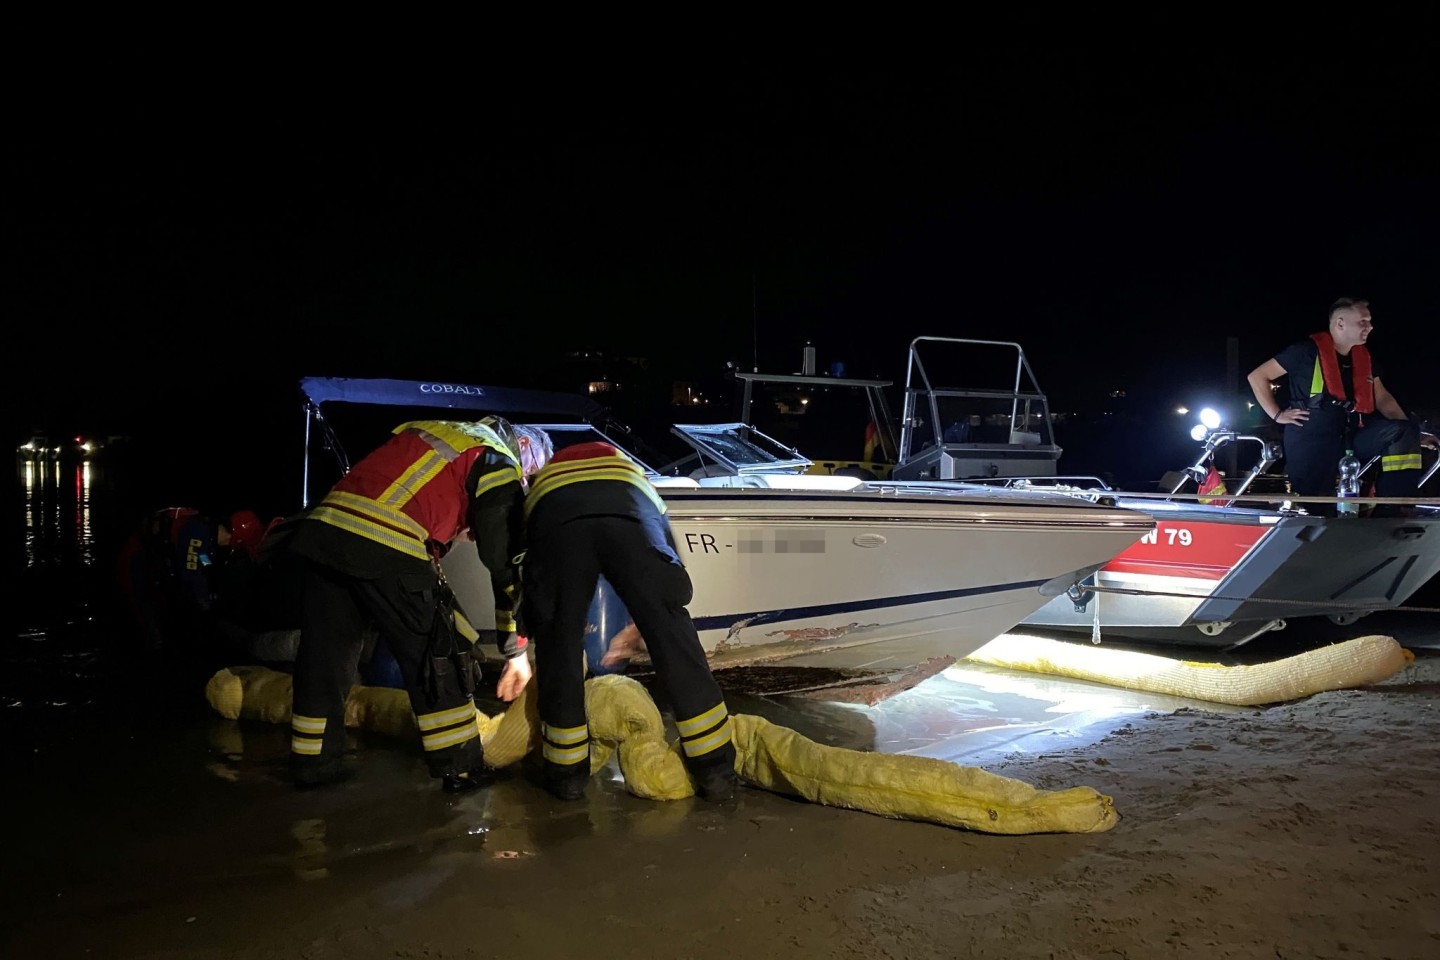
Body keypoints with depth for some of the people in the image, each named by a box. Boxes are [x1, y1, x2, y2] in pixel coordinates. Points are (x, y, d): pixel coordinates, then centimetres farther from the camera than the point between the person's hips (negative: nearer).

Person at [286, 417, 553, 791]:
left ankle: (313, 762, 28)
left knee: (325, 653, 17)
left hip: (324, 526, 7)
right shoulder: (500, 466, 7)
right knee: (439, 658, 7)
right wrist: (516, 651, 9)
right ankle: (460, 768, 13)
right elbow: (504, 560, 4)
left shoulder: (429, 431, 28)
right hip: (388, 550, -7)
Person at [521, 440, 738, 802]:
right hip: (628, 508, 0)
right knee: (673, 637, 9)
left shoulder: (543, 479, 47)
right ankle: (716, 770, 14)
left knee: (557, 642, 17)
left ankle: (566, 772, 28)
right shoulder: (625, 465, 47)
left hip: (553, 512, 0)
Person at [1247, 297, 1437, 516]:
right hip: (1311, 441, -6)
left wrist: (1413, 436, 6)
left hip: (1350, 436, 6)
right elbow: (1257, 376, -5)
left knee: (1403, 431, -16)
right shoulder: (1308, 350, -7)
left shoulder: (1364, 357, 12)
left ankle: (1390, 509, -17)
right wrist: (1277, 414, -8)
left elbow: (1382, 399, 16)